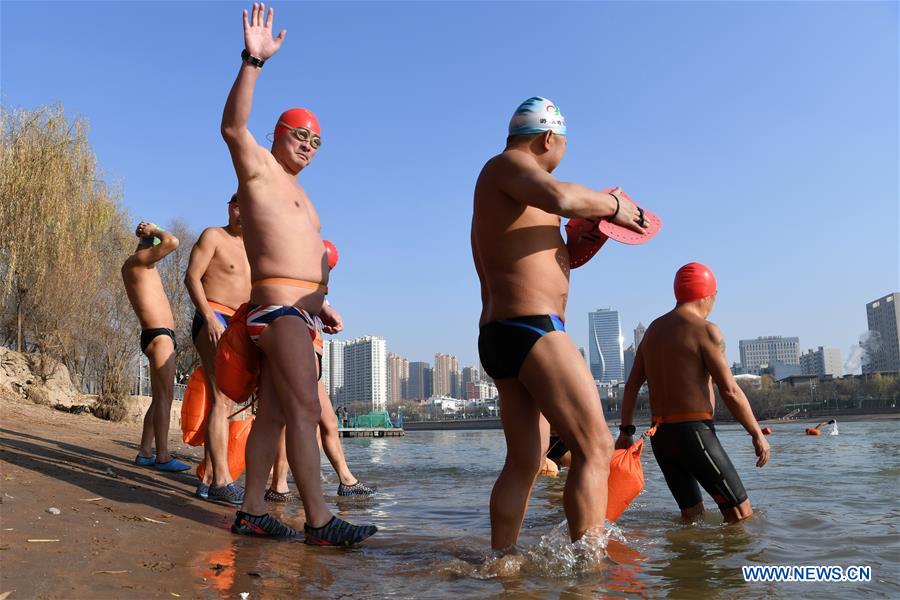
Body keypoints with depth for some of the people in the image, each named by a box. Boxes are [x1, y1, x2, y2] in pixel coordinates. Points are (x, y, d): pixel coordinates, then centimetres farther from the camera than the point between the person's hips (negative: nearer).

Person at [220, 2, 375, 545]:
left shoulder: (297, 193, 28)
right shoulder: (259, 167, 4)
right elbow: (233, 127, -18)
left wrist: (322, 302, 21)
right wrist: (254, 62, -27)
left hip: (300, 309, 9)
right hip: (279, 303, -9)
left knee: (273, 414, 7)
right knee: (305, 410, -17)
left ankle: (253, 512, 11)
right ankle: (320, 521, -18)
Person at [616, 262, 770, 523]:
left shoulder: (654, 329, 14)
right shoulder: (705, 330, -8)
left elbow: (631, 386, 15)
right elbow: (730, 391, -12)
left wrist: (626, 431, 19)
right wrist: (758, 434, -3)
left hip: (660, 435, 8)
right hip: (694, 431, -8)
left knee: (693, 516, 15)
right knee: (741, 515, -2)